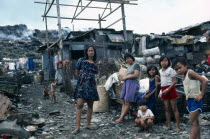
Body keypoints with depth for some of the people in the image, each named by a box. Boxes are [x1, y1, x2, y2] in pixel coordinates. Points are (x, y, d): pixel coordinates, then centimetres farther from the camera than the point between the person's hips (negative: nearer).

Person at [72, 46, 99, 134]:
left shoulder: (95, 64, 12)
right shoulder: (81, 60, 3)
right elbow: (77, 73, 7)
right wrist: (82, 78, 5)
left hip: (91, 85, 4)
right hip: (82, 85, -4)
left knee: (90, 105, 7)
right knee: (79, 105, -12)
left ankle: (88, 125, 19)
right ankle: (77, 127, -11)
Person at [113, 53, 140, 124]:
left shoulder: (136, 65, -1)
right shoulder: (129, 66, 23)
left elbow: (135, 75, -14)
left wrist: (125, 77, -6)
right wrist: (123, 81, 11)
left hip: (133, 84, -8)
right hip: (126, 84, 8)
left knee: (127, 102, -10)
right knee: (124, 102, 0)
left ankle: (121, 118, -13)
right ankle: (121, 117, -3)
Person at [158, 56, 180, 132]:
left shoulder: (170, 69, -7)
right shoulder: (160, 71, 12)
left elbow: (174, 81, -11)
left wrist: (168, 89, -18)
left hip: (170, 89, -6)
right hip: (164, 90, 6)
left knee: (174, 108, -2)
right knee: (167, 109, 9)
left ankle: (177, 126, 3)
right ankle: (168, 125, 16)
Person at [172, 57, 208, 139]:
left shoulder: (190, 72, -15)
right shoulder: (184, 76, 12)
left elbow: (204, 81, -23)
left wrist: (201, 95, -22)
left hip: (195, 100, -9)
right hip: (189, 100, 9)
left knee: (193, 122, -11)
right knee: (195, 122, 15)